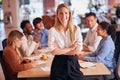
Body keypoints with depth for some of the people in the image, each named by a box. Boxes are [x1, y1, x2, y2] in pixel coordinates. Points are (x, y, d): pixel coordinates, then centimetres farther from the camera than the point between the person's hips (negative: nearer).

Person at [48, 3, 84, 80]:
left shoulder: (76, 29, 0)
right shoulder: (53, 30, -5)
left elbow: (78, 50, -7)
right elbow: (53, 51, -13)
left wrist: (60, 51, -11)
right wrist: (70, 48, -10)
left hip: (73, 63, 2)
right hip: (59, 64, -1)